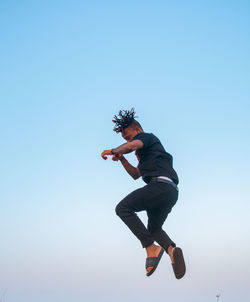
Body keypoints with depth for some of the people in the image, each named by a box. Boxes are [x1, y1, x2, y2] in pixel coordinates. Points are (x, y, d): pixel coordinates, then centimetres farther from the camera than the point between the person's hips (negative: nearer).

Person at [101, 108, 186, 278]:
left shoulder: (147, 137, 6)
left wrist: (114, 151, -3)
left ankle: (151, 248, -19)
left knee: (123, 208, -9)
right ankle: (171, 249, -9)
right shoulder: (146, 152, 35)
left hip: (160, 184, -10)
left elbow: (133, 145, -18)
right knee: (154, 229, 21)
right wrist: (122, 158, 24)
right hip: (171, 193, 10)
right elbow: (135, 174, 37)